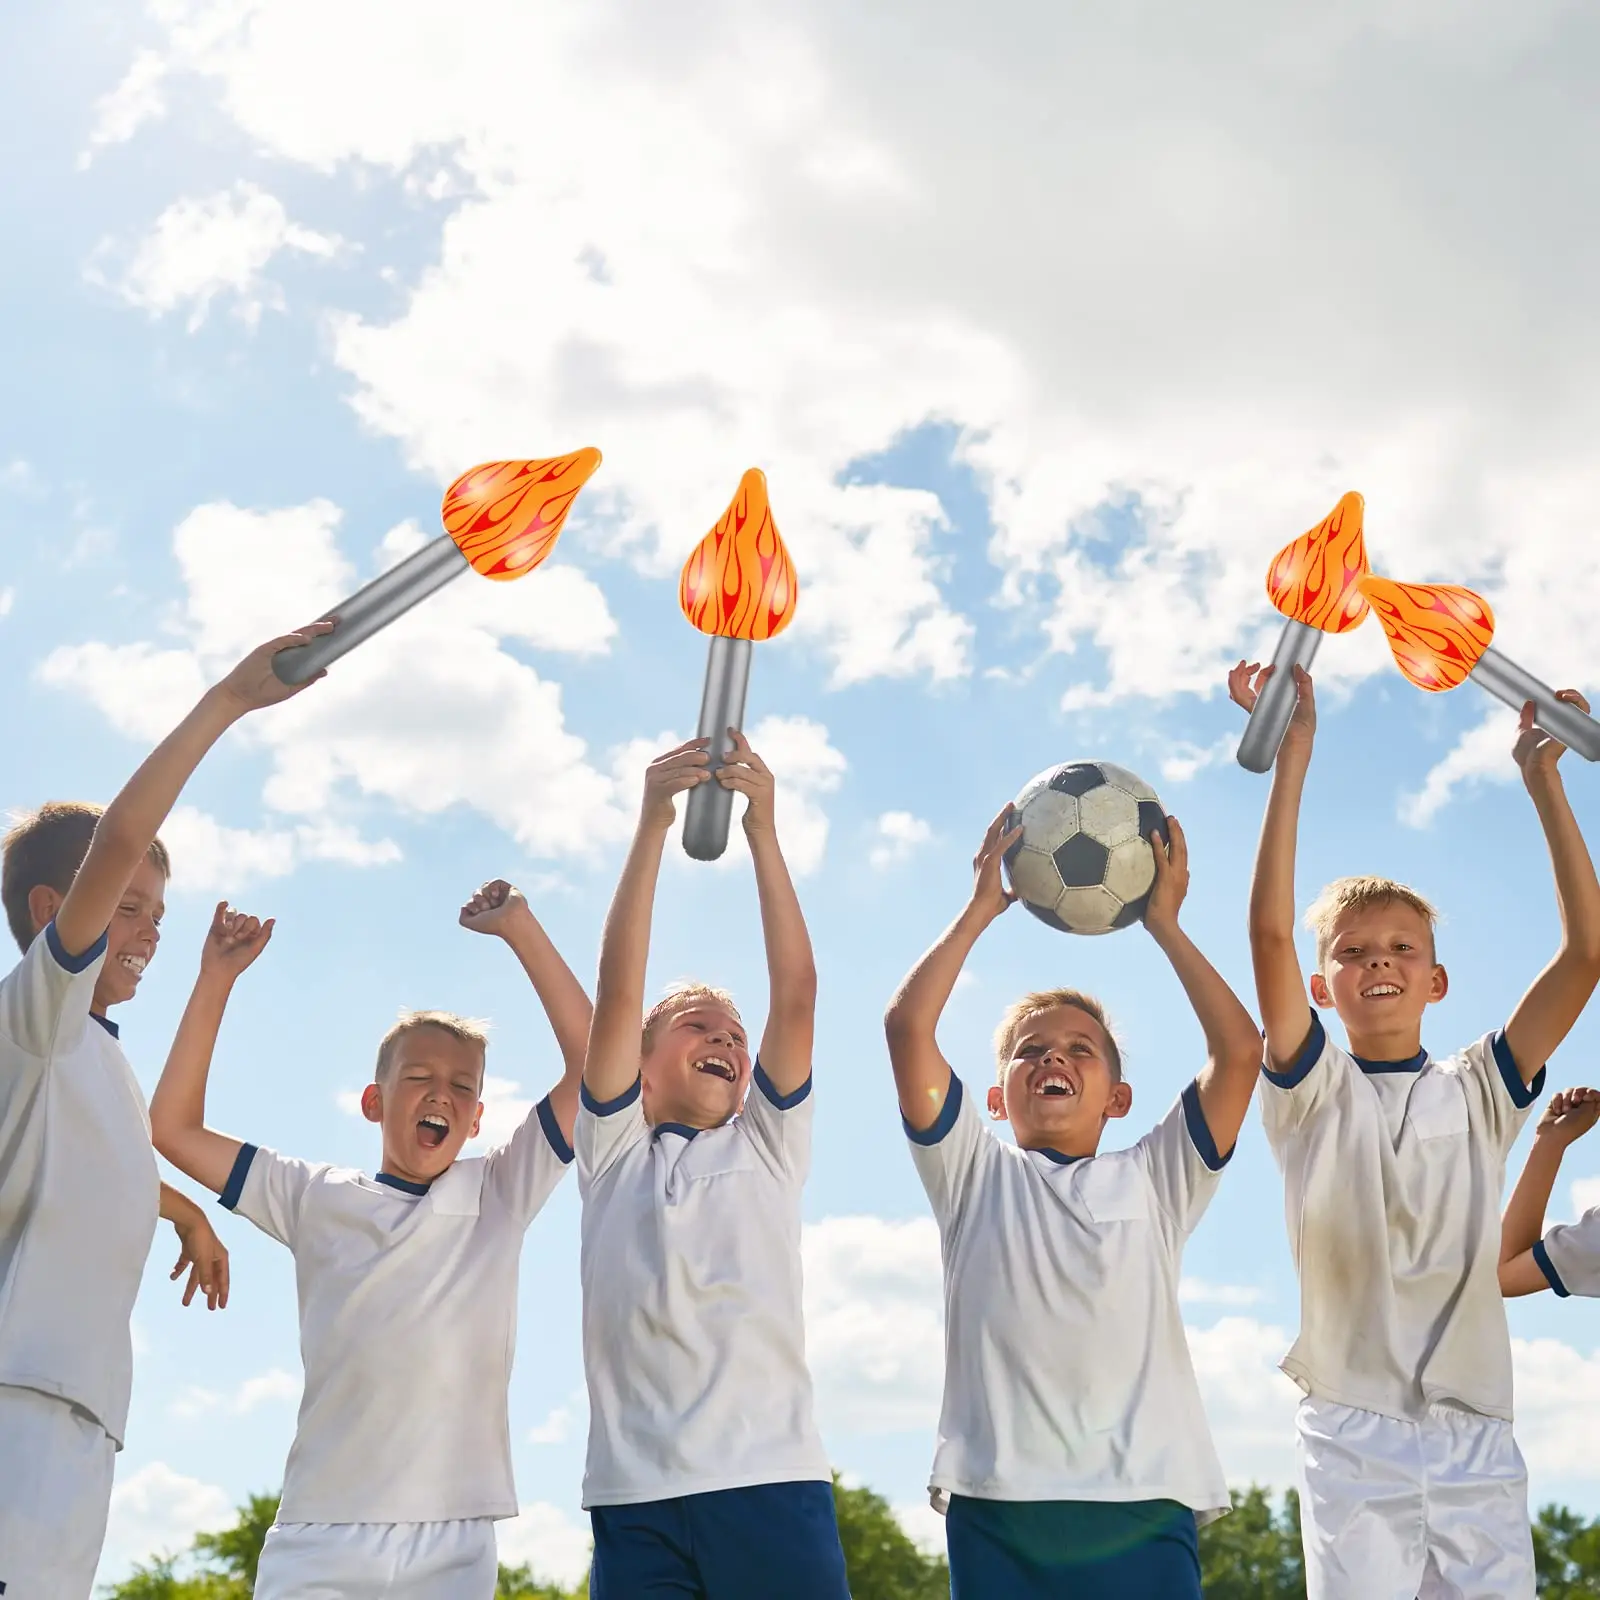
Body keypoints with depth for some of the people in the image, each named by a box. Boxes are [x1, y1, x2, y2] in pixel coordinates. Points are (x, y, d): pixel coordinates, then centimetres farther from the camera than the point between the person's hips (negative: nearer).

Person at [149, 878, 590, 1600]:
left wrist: (520, 927, -1)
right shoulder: (317, 1200, 9)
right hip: (319, 1542, 0)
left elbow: (593, 1062, 2)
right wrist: (217, 979, 6)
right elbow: (172, 1128, 10)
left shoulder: (500, 1196, 8)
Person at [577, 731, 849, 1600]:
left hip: (772, 1481, 1)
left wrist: (761, 826, 0)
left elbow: (795, 996, 6)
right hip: (635, 1495, 0)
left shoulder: (767, 1146, 18)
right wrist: (652, 821, -3)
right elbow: (617, 992, 3)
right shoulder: (614, 1151, 15)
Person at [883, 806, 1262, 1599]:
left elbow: (1239, 1050, 6)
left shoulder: (1153, 1178, 16)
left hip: (1144, 1501, 1)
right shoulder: (976, 1174, 14)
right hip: (999, 1506, 0)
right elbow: (907, 1025, 3)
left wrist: (1163, 924, 10)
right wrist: (982, 908, 9)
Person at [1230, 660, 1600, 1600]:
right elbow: (1270, 932, -11)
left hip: (1479, 1443, 2)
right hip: (1353, 1440, -2)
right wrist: (1294, 751, -13)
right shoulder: (1315, 1090, 3)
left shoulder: (1480, 1091, 9)